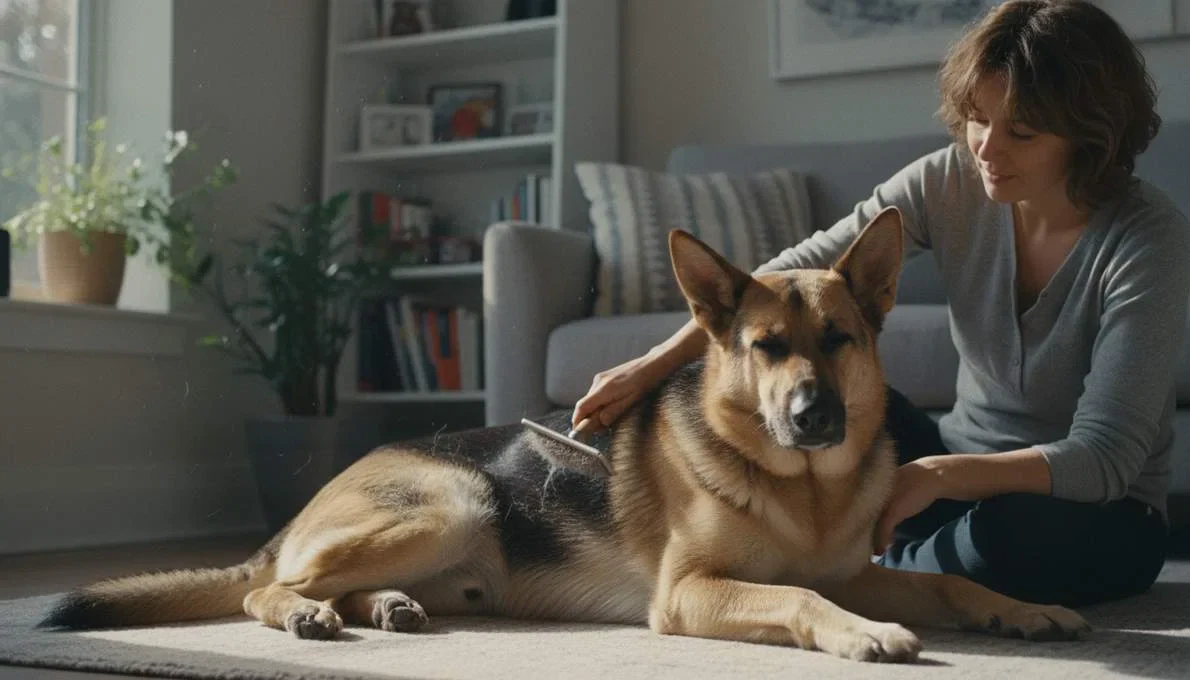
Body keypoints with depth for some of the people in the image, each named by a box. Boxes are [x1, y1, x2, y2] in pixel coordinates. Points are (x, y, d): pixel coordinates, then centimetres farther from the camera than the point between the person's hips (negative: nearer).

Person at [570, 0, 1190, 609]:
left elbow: (1103, 458, -27)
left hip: (1100, 515, -3)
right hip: (960, 464, 3)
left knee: (1028, 534, -38)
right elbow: (800, 271, -15)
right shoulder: (947, 182, -11)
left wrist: (935, 477, -39)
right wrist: (654, 365, -26)